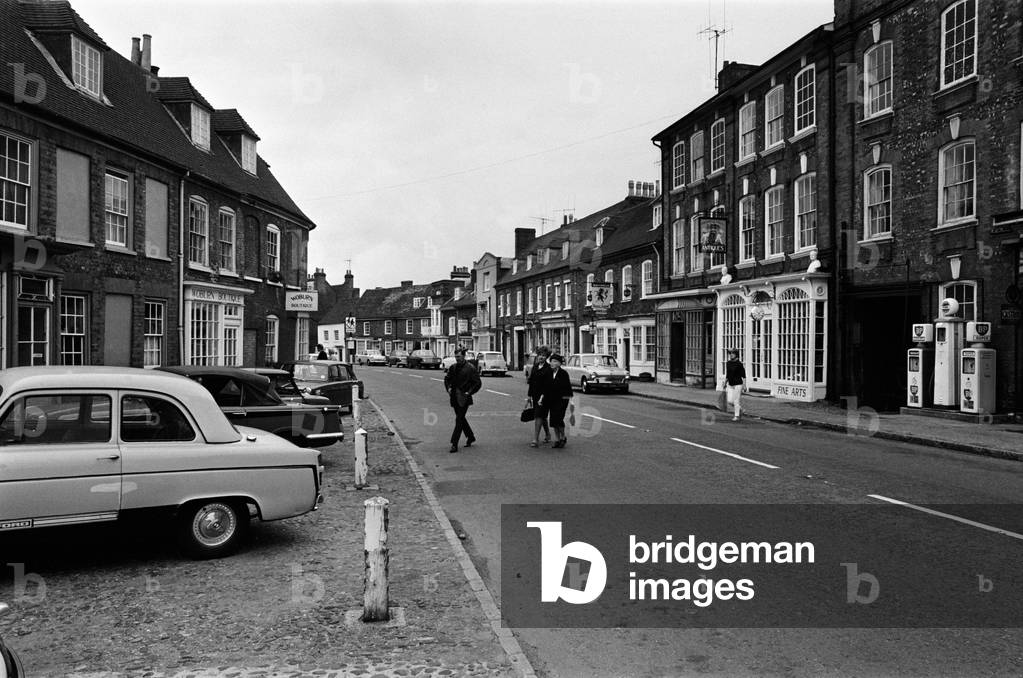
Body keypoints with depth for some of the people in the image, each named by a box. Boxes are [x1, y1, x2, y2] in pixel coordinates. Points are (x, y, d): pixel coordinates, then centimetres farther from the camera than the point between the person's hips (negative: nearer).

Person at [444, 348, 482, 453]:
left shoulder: (470, 368, -8)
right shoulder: (452, 367, 7)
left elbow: (478, 383, -6)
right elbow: (447, 379, 21)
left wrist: (469, 393, -13)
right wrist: (448, 388, 4)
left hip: (464, 398, -6)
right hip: (454, 398, 6)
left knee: (459, 420, -9)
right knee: (461, 419, 17)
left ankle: (454, 444, -8)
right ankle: (470, 437, 36)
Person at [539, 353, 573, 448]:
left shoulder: (563, 374, -8)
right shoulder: (548, 374, 5)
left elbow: (568, 388, -8)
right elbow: (545, 387, 7)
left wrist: (571, 401, -11)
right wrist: (542, 397, -4)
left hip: (562, 399, -5)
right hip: (551, 400, 5)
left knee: (558, 419, -12)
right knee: (553, 420, 4)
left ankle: (563, 438, 8)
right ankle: (557, 440, 16)